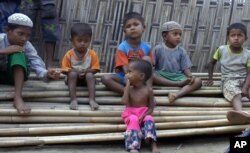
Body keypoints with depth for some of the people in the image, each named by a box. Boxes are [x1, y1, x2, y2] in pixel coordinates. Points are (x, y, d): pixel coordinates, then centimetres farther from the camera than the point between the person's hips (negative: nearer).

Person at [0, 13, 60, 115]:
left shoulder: (26, 46, -12)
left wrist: (46, 74, -46)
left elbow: (36, 63, -26)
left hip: (14, 76, 1)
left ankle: (18, 98, -40)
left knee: (18, 53, -31)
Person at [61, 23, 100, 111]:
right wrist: (77, 72, -24)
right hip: (73, 78, 0)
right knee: (72, 74, -32)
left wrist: (85, 71, -26)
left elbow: (95, 69, -7)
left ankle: (92, 100, -36)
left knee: (90, 75, -31)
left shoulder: (92, 54, -6)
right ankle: (73, 100, -36)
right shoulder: (69, 54, -8)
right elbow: (65, 70, -9)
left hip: (86, 78, 0)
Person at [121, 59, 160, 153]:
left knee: (149, 119, -31)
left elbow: (151, 108, -3)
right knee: (134, 120, -31)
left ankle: (153, 145, -39)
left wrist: (143, 116, -22)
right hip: (130, 113, 0)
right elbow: (125, 102, -16)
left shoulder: (148, 90, -4)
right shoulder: (129, 88, 1)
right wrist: (128, 86, -16)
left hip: (144, 113, 0)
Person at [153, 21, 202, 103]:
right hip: (161, 76, -2)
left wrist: (190, 76, -19)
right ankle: (178, 84, -34)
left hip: (178, 76, 2)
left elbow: (186, 68, 2)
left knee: (198, 81, -23)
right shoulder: (158, 49, 0)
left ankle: (177, 94, -47)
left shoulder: (181, 51, 6)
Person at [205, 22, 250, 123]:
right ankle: (239, 111, -71)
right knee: (233, 91, -39)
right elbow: (212, 63, 20)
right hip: (229, 80, -3)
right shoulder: (221, 50, 3)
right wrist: (210, 79, 15)